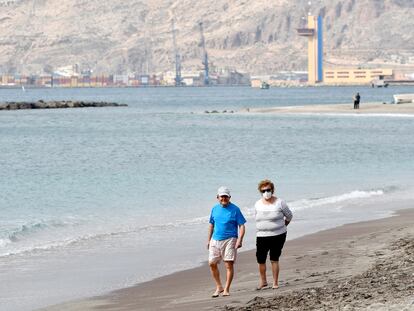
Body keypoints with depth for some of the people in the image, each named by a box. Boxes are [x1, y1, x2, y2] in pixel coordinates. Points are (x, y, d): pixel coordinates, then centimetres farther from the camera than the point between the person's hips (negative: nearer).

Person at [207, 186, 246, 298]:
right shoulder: (215, 209, 10)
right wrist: (208, 239, 17)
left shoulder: (235, 209, -4)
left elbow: (242, 226, -4)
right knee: (212, 263, 2)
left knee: (229, 265, -6)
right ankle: (219, 287, 17)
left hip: (229, 240, -5)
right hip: (215, 240, 5)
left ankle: (226, 289, 2)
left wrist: (240, 240, -16)